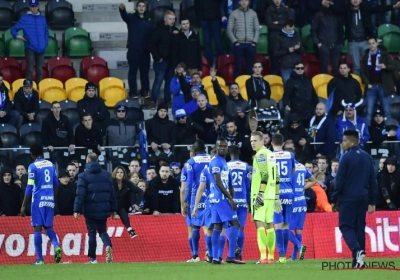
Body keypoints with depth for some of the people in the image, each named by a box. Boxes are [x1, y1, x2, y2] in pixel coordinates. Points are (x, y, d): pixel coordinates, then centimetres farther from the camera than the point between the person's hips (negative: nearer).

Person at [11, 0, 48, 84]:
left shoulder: (42, 19, 9)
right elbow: (14, 29, 1)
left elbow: (46, 33, 17)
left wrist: (45, 44, 5)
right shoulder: (24, 18, 0)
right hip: (30, 48, -3)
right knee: (30, 69, -7)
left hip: (40, 49, 3)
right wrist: (17, 35, -19)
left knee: (39, 70, 6)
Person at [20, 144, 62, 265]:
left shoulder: (33, 167, -5)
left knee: (37, 228, -1)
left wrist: (23, 206, -5)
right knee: (48, 227, 15)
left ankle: (40, 259, -4)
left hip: (38, 201, -5)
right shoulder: (51, 165, 10)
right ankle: (56, 246, -13)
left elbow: (29, 188, -8)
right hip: (50, 200, 5)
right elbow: (56, 185, 14)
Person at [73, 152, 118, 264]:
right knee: (102, 230, 14)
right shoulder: (106, 175, 8)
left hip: (90, 210, -3)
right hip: (104, 210, 3)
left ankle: (93, 259, 7)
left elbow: (80, 194, -10)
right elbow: (112, 193, 11)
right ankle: (108, 246, -17)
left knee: (92, 233, 5)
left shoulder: (83, 176, -5)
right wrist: (113, 210, 16)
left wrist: (77, 210, -8)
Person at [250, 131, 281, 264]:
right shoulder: (271, 154, 18)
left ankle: (263, 257, -19)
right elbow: (276, 178, 19)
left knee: (260, 224, -12)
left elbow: (265, 176, -18)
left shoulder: (261, 154, -9)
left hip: (261, 195, -9)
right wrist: (276, 197, 21)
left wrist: (260, 194, -20)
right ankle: (271, 257, 14)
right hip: (271, 195, 9)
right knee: (269, 225, 12)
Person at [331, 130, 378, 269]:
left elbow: (340, 181, -10)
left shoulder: (347, 157, -9)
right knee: (360, 227, 11)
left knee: (346, 226, -3)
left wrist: (334, 200, -3)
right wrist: (372, 202, 15)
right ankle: (358, 258, 8)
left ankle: (358, 251, -25)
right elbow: (373, 181, 11)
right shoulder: (367, 157, 10)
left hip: (348, 198, -6)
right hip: (363, 198, 6)